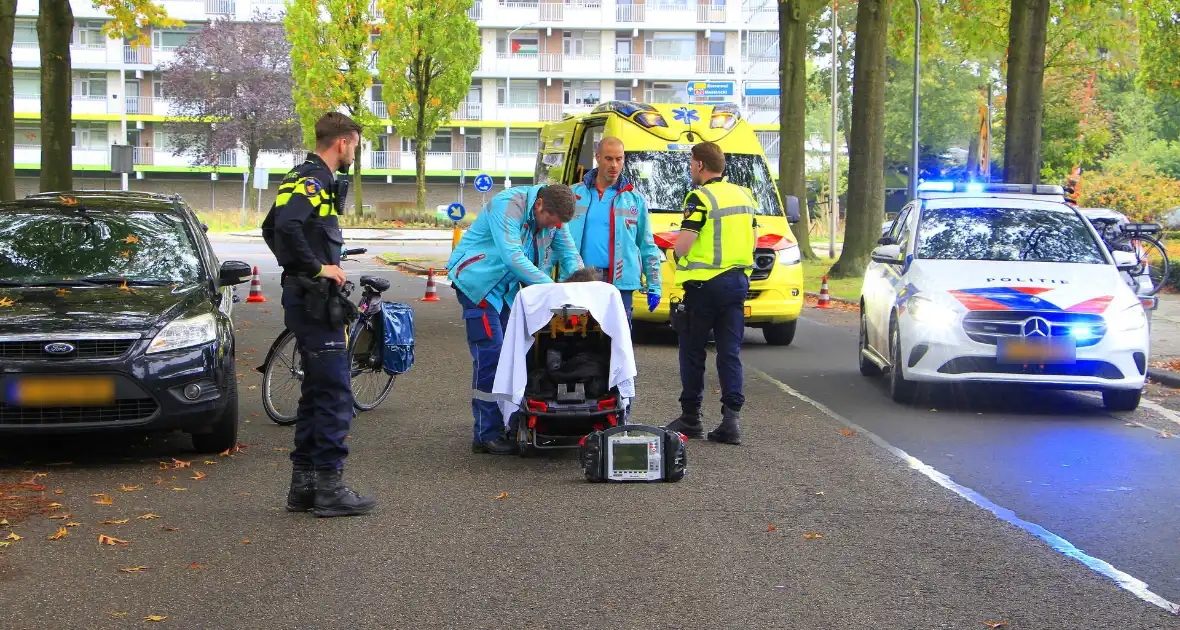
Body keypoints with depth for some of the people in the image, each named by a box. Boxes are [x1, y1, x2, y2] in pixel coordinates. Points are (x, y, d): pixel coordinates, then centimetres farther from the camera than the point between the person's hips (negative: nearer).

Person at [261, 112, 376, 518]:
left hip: (303, 298, 11)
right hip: (316, 301, -11)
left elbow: (270, 228, 28)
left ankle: (303, 484, 18)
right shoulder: (315, 179, -14)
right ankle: (329, 487, -5)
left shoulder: (306, 177, 18)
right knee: (335, 392, -7)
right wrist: (317, 268, -21)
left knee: (316, 391, 14)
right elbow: (287, 226, -30)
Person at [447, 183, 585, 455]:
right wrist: (551, 286, -33)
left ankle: (506, 425, 13)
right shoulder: (507, 205, -24)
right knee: (490, 355, -13)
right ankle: (487, 435, -11)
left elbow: (569, 252, 5)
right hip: (477, 282, -8)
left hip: (506, 288, 8)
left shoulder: (554, 216, 0)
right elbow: (513, 257, -32)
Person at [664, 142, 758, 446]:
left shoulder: (700, 198, -14)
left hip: (703, 284, -6)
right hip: (738, 281, 6)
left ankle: (690, 417, 13)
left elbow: (683, 244, -19)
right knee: (730, 352, 6)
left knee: (692, 352, 6)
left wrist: (678, 248, 2)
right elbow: (753, 238, 18)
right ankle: (731, 418, -2)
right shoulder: (744, 196, 10)